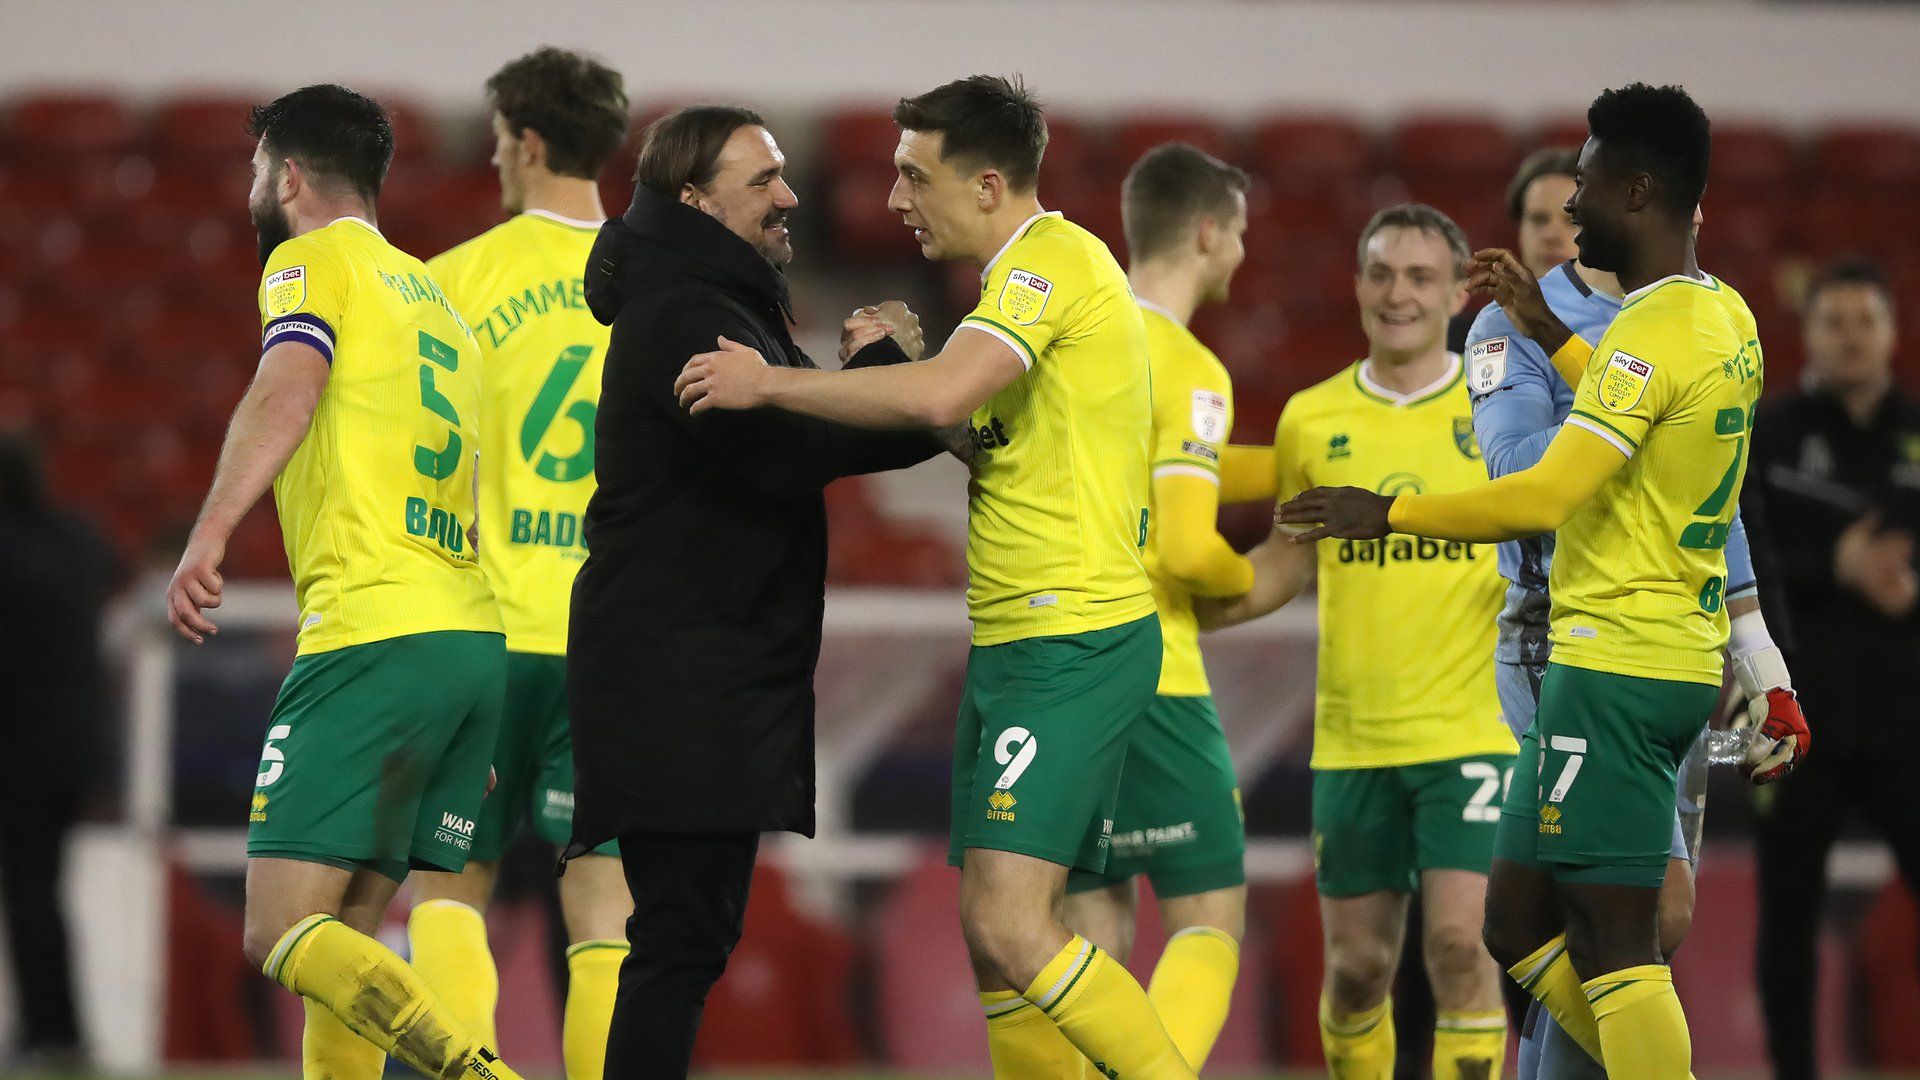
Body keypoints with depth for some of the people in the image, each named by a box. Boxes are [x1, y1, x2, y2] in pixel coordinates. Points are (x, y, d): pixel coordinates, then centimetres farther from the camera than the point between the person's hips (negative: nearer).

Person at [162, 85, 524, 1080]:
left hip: (376, 634, -8)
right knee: (341, 938, 14)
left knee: (283, 938, -12)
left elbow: (290, 385, -18)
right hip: (478, 637, 8)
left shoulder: (312, 260, 4)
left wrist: (207, 538, -31)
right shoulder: (433, 295, 28)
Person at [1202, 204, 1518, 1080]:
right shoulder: (1312, 419, 7)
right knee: (1356, 966, 6)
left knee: (1458, 943, -14)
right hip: (1352, 738, 3)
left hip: (1473, 733, -3)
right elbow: (1292, 557, 17)